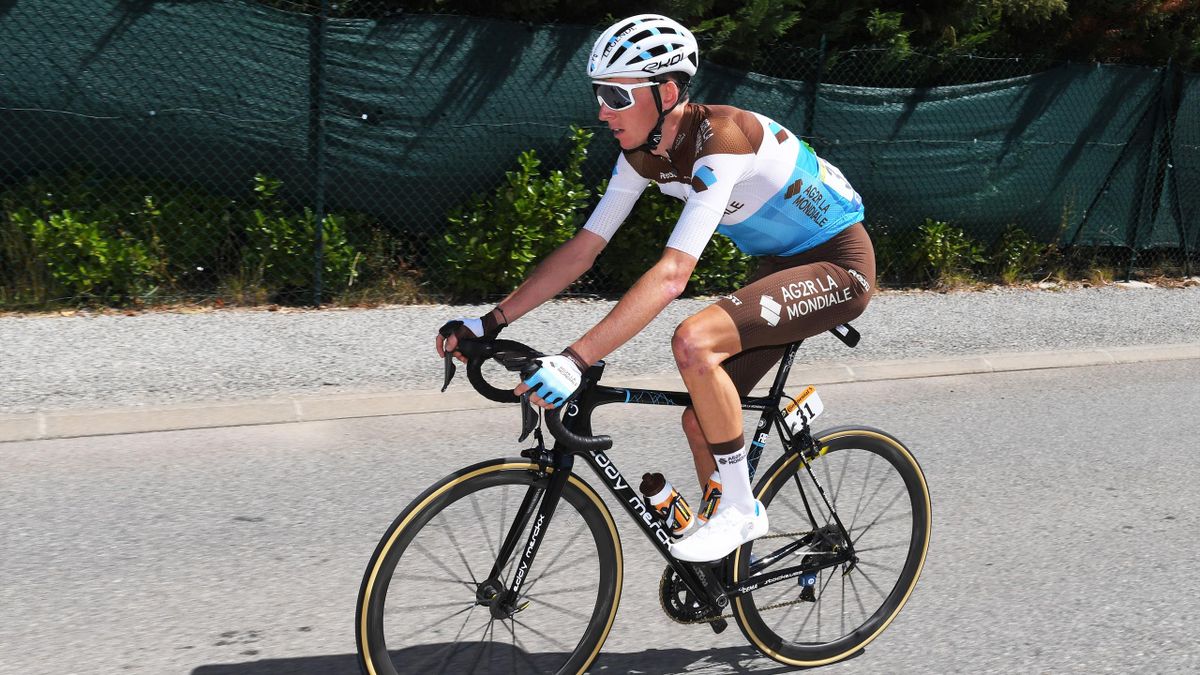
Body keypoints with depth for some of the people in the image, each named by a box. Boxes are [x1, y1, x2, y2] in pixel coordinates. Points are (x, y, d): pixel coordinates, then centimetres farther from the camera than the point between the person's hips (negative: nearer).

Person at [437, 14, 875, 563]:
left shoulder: (719, 139, -31)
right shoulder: (643, 154, -5)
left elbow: (672, 275, -40)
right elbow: (583, 248, -3)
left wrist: (575, 361, -45)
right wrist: (490, 322, -9)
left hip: (839, 264, -9)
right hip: (780, 266, 9)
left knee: (693, 341, -30)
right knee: (701, 419, 3)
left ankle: (736, 505, -12)